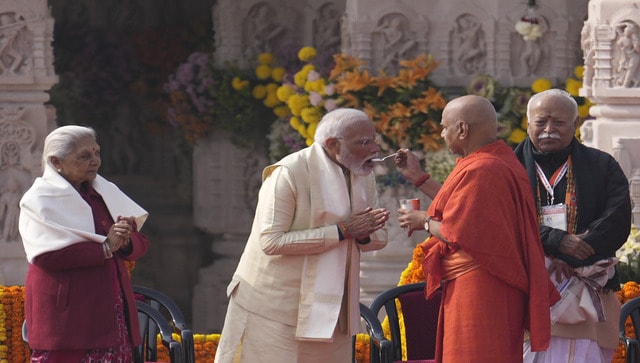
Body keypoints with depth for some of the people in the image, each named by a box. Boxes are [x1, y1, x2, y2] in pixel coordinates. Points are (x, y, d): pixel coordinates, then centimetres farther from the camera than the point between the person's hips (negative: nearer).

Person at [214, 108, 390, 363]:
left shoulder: (363, 176, 6)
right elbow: (271, 241, -25)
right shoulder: (289, 174, -17)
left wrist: (363, 235, -15)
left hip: (329, 307, 7)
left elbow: (379, 237, 12)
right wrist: (342, 230, -25)